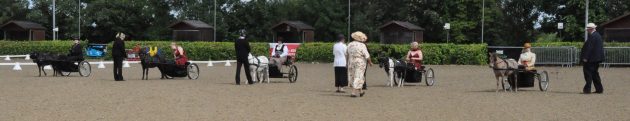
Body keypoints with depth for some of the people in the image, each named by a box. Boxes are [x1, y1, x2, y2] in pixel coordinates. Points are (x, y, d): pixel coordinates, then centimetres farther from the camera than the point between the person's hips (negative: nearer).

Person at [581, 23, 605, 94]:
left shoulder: (592, 36, -15)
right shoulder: (598, 35, 16)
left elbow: (589, 47, -20)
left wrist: (585, 57, -20)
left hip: (591, 59, -10)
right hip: (597, 58, 10)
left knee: (588, 72, -7)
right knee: (595, 73, 15)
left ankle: (587, 89, -9)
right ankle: (599, 89, 16)